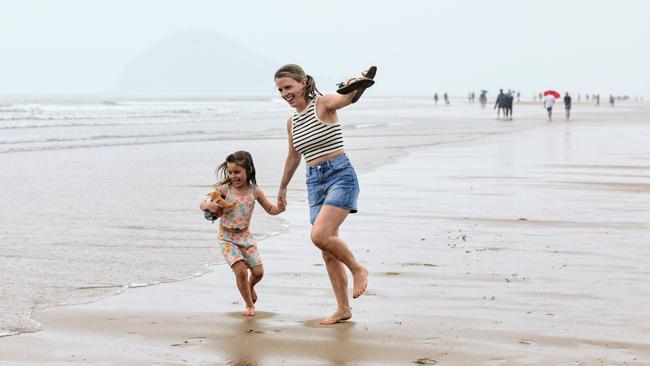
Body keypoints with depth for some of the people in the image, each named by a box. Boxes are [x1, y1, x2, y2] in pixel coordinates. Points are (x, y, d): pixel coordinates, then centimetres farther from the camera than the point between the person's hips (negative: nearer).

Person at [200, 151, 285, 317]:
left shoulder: (254, 191, -5)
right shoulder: (223, 189, -11)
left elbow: (270, 209, 7)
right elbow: (202, 205, -10)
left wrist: (279, 208, -15)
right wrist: (209, 205, -34)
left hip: (245, 235, 3)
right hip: (227, 238, -3)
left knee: (258, 272, 0)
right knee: (241, 271, -15)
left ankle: (250, 287, 37)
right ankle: (249, 305, 7)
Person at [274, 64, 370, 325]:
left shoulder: (323, 103, -6)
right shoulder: (292, 122, 14)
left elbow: (348, 98, -28)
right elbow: (293, 157, 28)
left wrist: (356, 86, -51)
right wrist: (282, 188, 38)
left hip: (340, 175, -7)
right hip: (315, 182, 7)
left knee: (320, 235, -24)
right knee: (328, 251, 6)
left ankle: (358, 269, 0)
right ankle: (343, 309, 14)